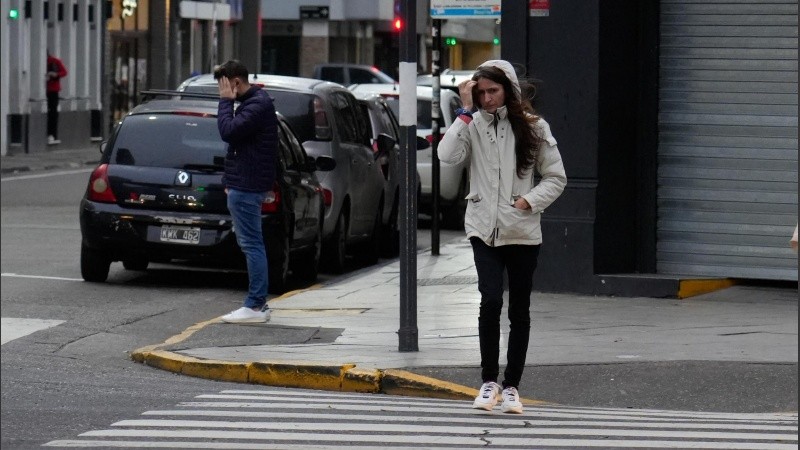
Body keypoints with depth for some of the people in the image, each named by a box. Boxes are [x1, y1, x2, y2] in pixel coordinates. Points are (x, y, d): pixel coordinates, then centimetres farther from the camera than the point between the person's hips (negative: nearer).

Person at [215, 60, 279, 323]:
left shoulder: (257, 106, -16)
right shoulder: (254, 102, 17)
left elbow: (228, 131, -25)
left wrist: (226, 101, -13)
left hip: (246, 188, -11)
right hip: (245, 185, 11)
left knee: (252, 245, -9)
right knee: (252, 245, 13)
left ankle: (255, 305, -8)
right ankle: (258, 303, 17)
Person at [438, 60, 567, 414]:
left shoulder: (533, 127, 2)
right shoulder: (474, 125, 2)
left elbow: (556, 178, 6)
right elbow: (448, 155, -16)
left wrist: (529, 201, -10)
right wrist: (466, 112, -12)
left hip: (522, 232, 1)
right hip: (484, 230, -1)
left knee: (519, 311, 7)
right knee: (490, 301, -17)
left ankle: (511, 387, 17)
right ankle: (488, 381, -5)